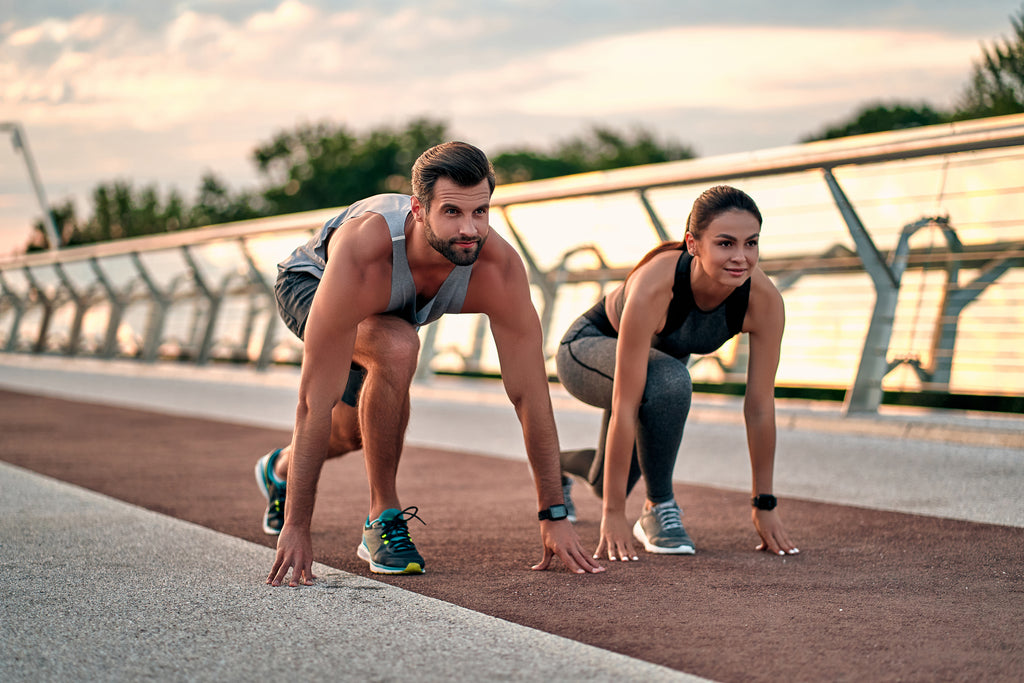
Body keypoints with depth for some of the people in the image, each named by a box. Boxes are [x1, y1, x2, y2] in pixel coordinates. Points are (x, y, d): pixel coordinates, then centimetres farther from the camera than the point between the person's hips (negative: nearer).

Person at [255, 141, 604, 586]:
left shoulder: (498, 267, -38)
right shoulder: (363, 253, -47)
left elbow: (529, 393, -30)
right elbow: (316, 401, -44)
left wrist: (554, 515, -28)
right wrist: (297, 527, -42)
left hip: (397, 307, 5)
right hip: (309, 282, -5)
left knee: (353, 432, 20)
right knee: (397, 349, -36)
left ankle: (280, 470, 57)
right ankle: (383, 519, -17)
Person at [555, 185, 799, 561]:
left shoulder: (764, 300, -30)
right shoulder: (654, 287, -43)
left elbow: (760, 406, -21)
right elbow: (624, 407, -41)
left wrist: (765, 505, -17)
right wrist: (613, 514, -39)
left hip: (659, 357, 5)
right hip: (587, 348, -5)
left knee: (610, 481, 21)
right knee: (668, 382, -38)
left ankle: (561, 465, 57)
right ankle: (658, 508, -18)